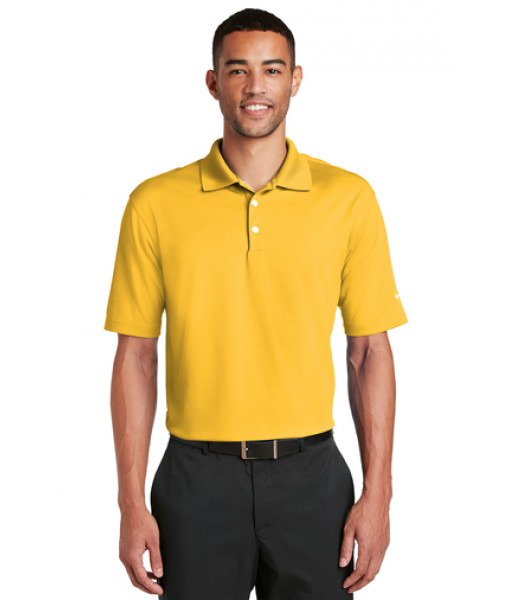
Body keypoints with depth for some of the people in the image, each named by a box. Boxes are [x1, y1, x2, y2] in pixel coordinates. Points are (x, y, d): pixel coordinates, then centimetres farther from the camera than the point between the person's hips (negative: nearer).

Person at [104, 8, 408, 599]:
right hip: (197, 479, 0)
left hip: (312, 479, 1)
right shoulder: (155, 203, 0)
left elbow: (369, 353, 3)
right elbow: (136, 357, 1)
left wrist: (377, 492, -2)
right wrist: (132, 504, -2)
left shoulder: (348, 197, 1)